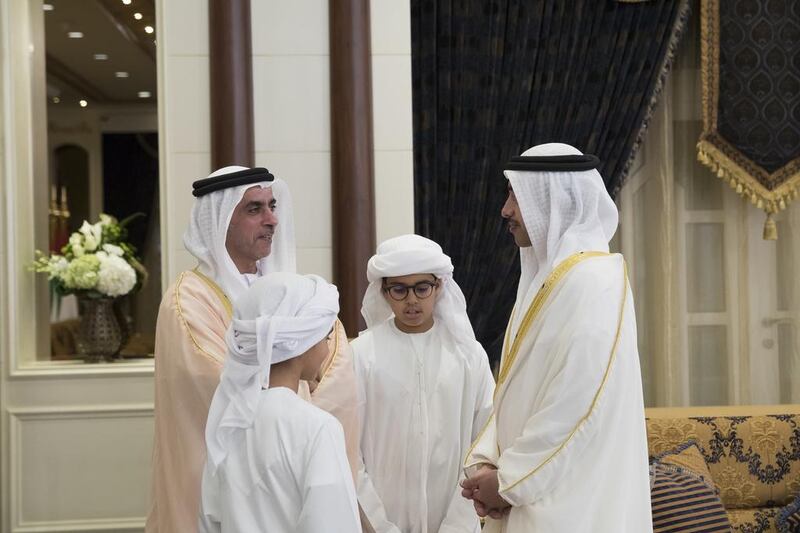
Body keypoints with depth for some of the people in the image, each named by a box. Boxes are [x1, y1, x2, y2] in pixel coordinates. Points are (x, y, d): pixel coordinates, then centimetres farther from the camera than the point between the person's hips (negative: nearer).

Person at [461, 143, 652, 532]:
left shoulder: (593, 282, -17)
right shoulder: (548, 277, 11)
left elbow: (578, 409, -22)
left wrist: (508, 480, -14)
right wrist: (485, 462, -2)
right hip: (533, 498, 8)